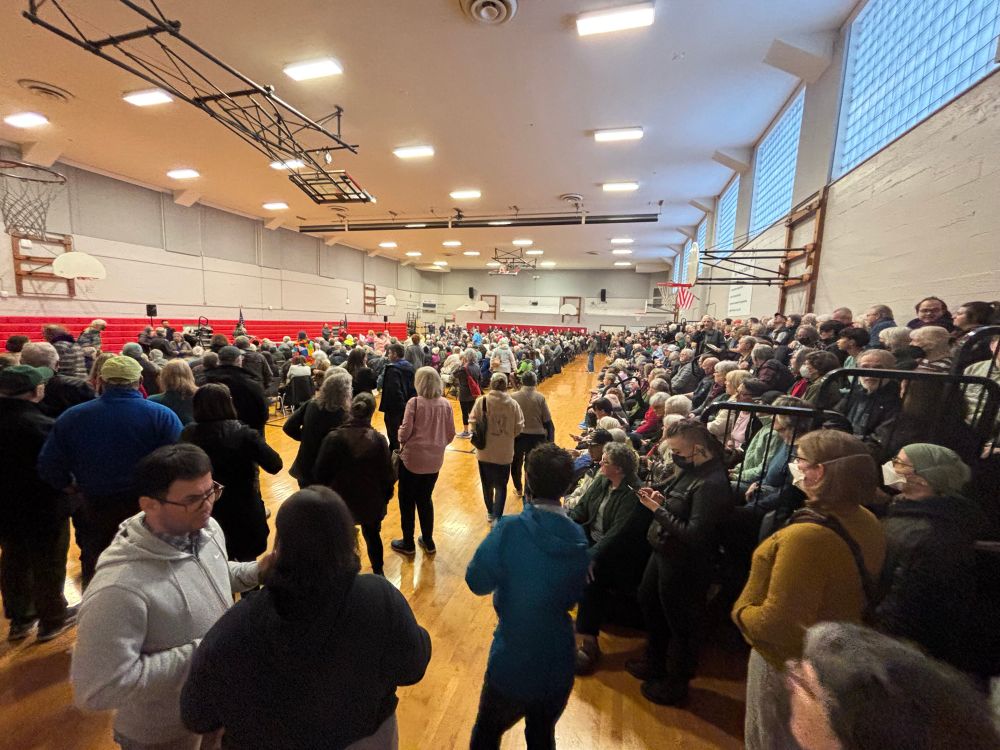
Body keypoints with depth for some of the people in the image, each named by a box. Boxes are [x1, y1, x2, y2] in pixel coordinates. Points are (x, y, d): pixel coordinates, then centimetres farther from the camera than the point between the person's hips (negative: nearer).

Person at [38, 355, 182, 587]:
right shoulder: (162, 416, -18)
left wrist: (77, 489, 13)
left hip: (94, 509, 3)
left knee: (95, 578, 24)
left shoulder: (72, 416, -7)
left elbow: (48, 466, -3)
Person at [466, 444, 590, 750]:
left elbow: (477, 581, -16)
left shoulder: (510, 529, -26)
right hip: (558, 665, 4)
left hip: (511, 663, -3)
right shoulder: (580, 540, -10)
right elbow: (572, 597, 3)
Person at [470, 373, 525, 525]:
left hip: (485, 451, 1)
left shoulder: (482, 401, -12)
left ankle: (490, 513, 36)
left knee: (487, 484, 20)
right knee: (501, 486, 13)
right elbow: (519, 427, -4)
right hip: (504, 452, -1)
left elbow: (473, 423, -9)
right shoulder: (513, 404, -9)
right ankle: (496, 517, 8)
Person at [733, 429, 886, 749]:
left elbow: (778, 622, -32)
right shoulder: (868, 522, -9)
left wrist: (741, 611, -13)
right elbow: (847, 591, 6)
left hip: (790, 661, -7)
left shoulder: (805, 536, -37)